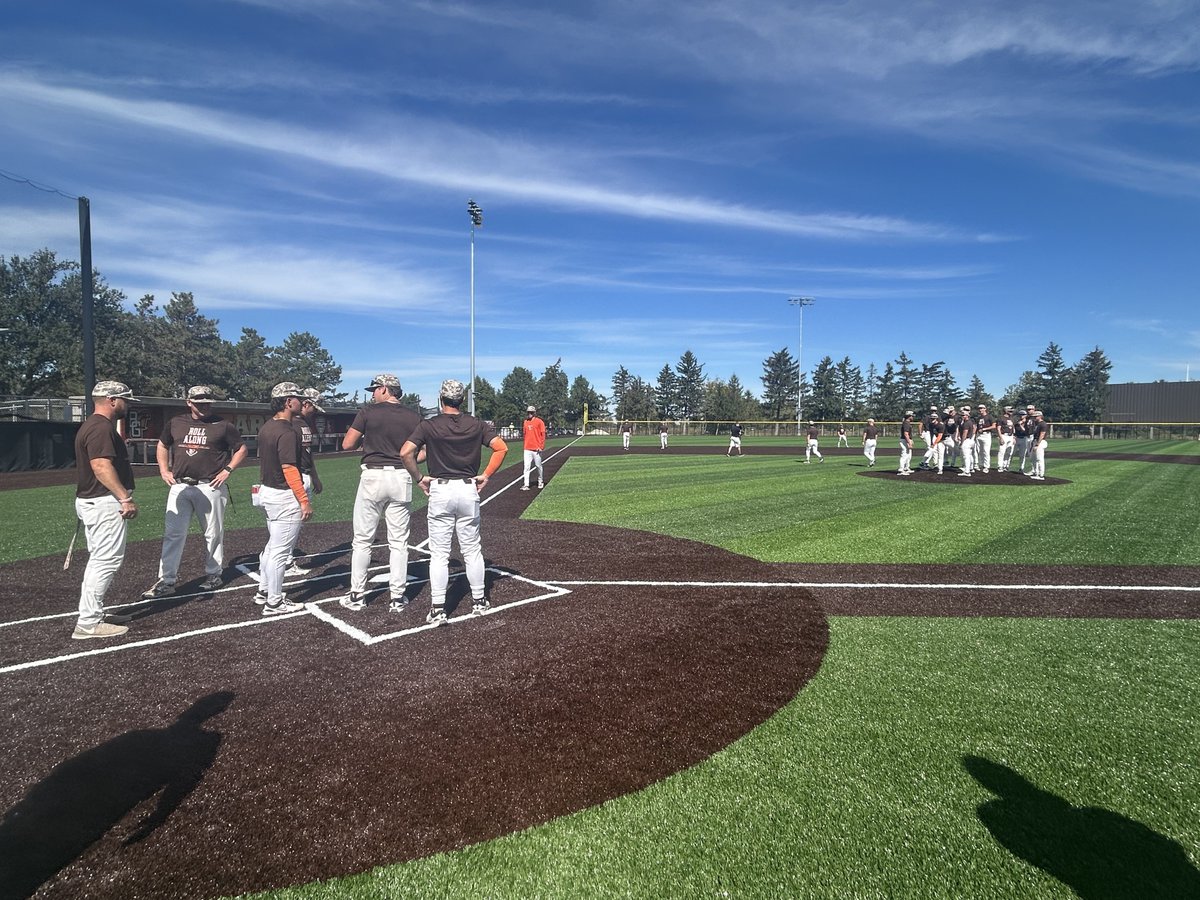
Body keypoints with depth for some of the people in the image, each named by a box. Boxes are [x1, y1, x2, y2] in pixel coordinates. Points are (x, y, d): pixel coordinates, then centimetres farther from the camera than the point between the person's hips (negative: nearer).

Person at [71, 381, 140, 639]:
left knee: (99, 560, 17)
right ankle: (89, 624, -4)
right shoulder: (102, 427, -16)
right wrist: (125, 498, -28)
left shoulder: (93, 425, 18)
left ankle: (91, 615, 25)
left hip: (91, 502, 12)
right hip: (105, 503, -12)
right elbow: (101, 466, -26)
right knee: (106, 561, -8)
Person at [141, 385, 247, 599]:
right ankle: (166, 581, 4)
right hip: (179, 487, 3)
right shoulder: (175, 423, 9)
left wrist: (227, 470, -6)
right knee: (172, 533, 0)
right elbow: (162, 446, 23)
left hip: (210, 487, -3)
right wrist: (164, 470, 10)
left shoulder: (222, 425, -1)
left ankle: (213, 574, 20)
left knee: (213, 534, 6)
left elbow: (242, 448, 4)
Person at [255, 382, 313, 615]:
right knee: (280, 551, -1)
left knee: (272, 545, 22)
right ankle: (274, 603, 7)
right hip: (285, 496, -10)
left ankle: (264, 591, 33)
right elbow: (289, 469, -24)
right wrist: (305, 501, -22)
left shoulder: (265, 428, 10)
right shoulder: (287, 432, -20)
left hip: (267, 491, 10)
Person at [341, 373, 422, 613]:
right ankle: (397, 598, 11)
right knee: (398, 542, 8)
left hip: (373, 477, -2)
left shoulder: (369, 412, -4)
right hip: (401, 478, 2)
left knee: (362, 539, 10)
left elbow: (347, 444, -2)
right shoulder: (414, 417, 2)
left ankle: (357, 596, 17)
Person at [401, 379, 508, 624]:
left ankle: (438, 610, 5)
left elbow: (405, 452, -13)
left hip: (440, 491, -2)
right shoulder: (476, 425, 3)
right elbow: (502, 448, -3)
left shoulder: (429, 425, -3)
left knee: (439, 554, 4)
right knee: (472, 550, 13)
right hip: (468, 489, 2)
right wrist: (486, 476, 2)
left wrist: (419, 478, -1)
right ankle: (479, 601, 22)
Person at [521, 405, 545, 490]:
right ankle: (526, 485, -4)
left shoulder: (539, 422, -4)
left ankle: (540, 481, 25)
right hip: (527, 449, 4)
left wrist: (541, 446, -11)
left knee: (538, 466, 7)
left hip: (537, 448, -4)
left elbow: (543, 435, -6)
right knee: (527, 467, -2)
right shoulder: (525, 422, 11)